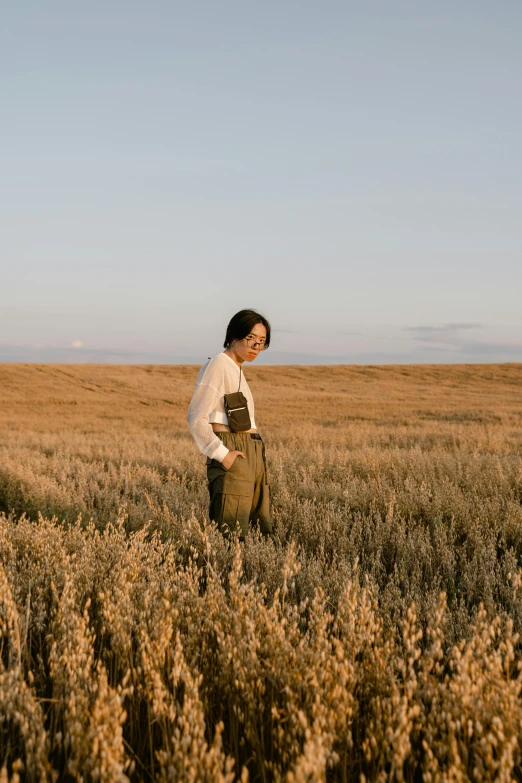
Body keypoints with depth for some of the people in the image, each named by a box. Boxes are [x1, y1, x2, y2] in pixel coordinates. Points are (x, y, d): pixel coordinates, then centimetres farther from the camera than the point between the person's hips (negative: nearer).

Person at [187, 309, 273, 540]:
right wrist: (222, 454, -19)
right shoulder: (218, 365, -9)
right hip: (232, 458, -10)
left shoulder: (236, 369, 19)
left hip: (251, 458, 10)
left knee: (261, 533, 10)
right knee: (231, 537, -12)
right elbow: (196, 418, -17)